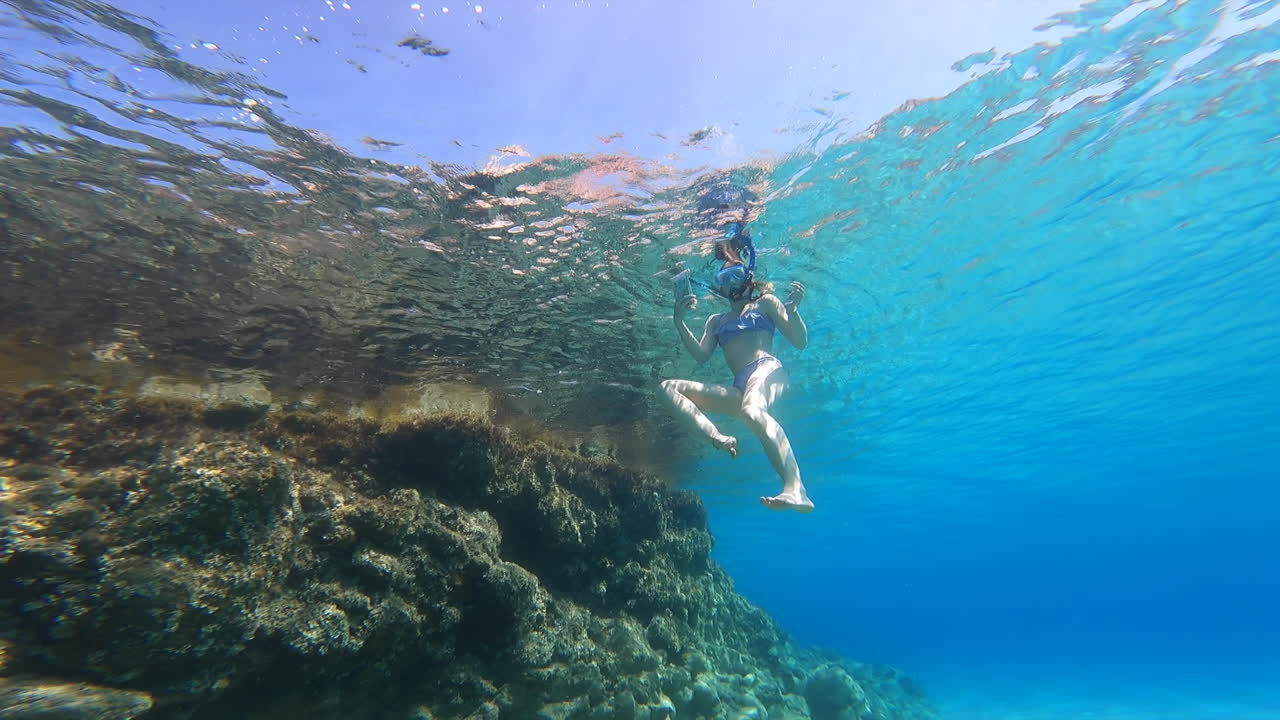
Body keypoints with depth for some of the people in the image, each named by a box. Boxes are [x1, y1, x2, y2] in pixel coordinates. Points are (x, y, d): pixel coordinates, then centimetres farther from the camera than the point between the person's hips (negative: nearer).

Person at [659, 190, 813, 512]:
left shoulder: (765, 301, 15)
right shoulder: (716, 320, 27)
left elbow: (801, 342, 7)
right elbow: (700, 355, 11)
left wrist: (792, 309, -11)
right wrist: (679, 321, 4)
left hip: (767, 370, -5)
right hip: (738, 389, 6)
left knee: (751, 409, -41)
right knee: (668, 386, -7)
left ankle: (797, 491, -48)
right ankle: (718, 437, -27)